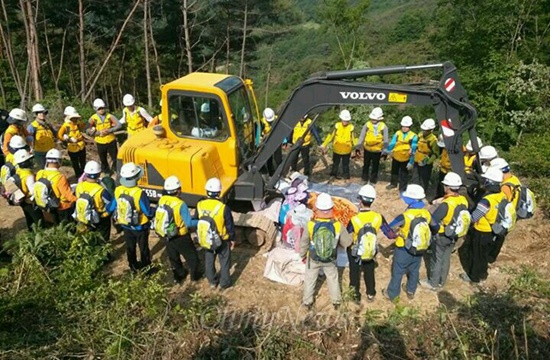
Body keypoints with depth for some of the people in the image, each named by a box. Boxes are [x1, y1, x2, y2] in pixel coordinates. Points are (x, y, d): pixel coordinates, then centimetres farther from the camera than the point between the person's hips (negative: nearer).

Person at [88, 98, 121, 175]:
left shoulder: (110, 116, -5)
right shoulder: (93, 118, -7)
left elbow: (118, 125, -11)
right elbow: (89, 131, -9)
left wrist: (109, 130, -22)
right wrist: (99, 132, -21)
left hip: (111, 141, 0)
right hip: (100, 142, 0)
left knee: (115, 157, 6)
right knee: (103, 159, 13)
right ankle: (107, 172, 30)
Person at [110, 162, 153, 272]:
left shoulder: (118, 190, -15)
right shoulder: (139, 193, -32)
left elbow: (110, 209, -2)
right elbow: (148, 212, -25)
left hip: (125, 226, 5)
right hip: (140, 227, -5)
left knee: (130, 247, 25)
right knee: (143, 248, 17)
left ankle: (133, 267, 44)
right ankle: (145, 268, 34)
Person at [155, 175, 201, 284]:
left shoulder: (161, 200, -9)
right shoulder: (181, 205, -28)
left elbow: (159, 215, 4)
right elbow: (189, 223, -24)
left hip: (165, 235, 6)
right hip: (180, 237, -6)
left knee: (173, 257, 25)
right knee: (191, 255, 19)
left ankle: (178, 275, 43)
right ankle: (195, 275, 36)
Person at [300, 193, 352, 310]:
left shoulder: (310, 225, -28)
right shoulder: (338, 225, -27)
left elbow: (304, 243, -12)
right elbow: (347, 242, -11)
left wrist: (303, 255, 7)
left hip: (313, 259, 0)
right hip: (330, 260, 1)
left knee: (310, 280, 23)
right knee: (333, 279, 26)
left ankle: (307, 302, 41)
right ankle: (336, 301, 44)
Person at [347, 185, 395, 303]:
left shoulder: (354, 220, -31)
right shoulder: (378, 217, -24)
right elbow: (390, 235, -14)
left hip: (355, 253, -2)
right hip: (371, 252, 2)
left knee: (354, 273, 25)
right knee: (369, 273, 28)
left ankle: (355, 295, 41)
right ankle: (371, 294, 45)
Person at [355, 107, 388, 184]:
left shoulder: (383, 127, -11)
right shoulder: (367, 125, -8)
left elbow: (385, 140, -8)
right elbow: (362, 136, -4)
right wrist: (358, 147, -6)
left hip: (377, 151, -1)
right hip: (367, 149, 1)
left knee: (375, 167, 11)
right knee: (366, 165, 17)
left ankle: (373, 181, 25)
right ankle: (365, 179, 33)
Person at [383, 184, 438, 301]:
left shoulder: (405, 216, -30)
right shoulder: (426, 213, -13)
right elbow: (436, 228, 4)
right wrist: (428, 235, 23)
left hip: (404, 251, -5)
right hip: (419, 250, 5)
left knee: (397, 273, 16)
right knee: (414, 271, 27)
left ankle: (391, 294, 34)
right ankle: (411, 291, 48)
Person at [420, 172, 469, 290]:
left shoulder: (446, 204, -32)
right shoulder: (463, 200, -10)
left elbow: (432, 221, -27)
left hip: (441, 236, -7)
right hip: (454, 236, 7)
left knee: (436, 260, 13)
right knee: (445, 259, 22)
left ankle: (433, 283, 29)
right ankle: (441, 282, 38)